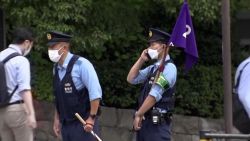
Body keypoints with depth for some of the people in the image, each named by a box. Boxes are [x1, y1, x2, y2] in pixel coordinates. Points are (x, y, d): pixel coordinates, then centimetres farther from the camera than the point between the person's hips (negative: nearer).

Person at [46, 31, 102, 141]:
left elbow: (95, 92, -16)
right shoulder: (56, 68, 7)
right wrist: (57, 119, 14)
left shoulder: (81, 64, -15)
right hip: (66, 124, 7)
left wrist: (92, 118, -15)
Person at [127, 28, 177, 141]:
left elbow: (155, 95, -17)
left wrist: (138, 115, -15)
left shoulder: (168, 68, -11)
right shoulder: (153, 68, 17)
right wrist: (141, 59, 9)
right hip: (145, 121, 9)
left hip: (157, 123, -9)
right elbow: (131, 79, 17)